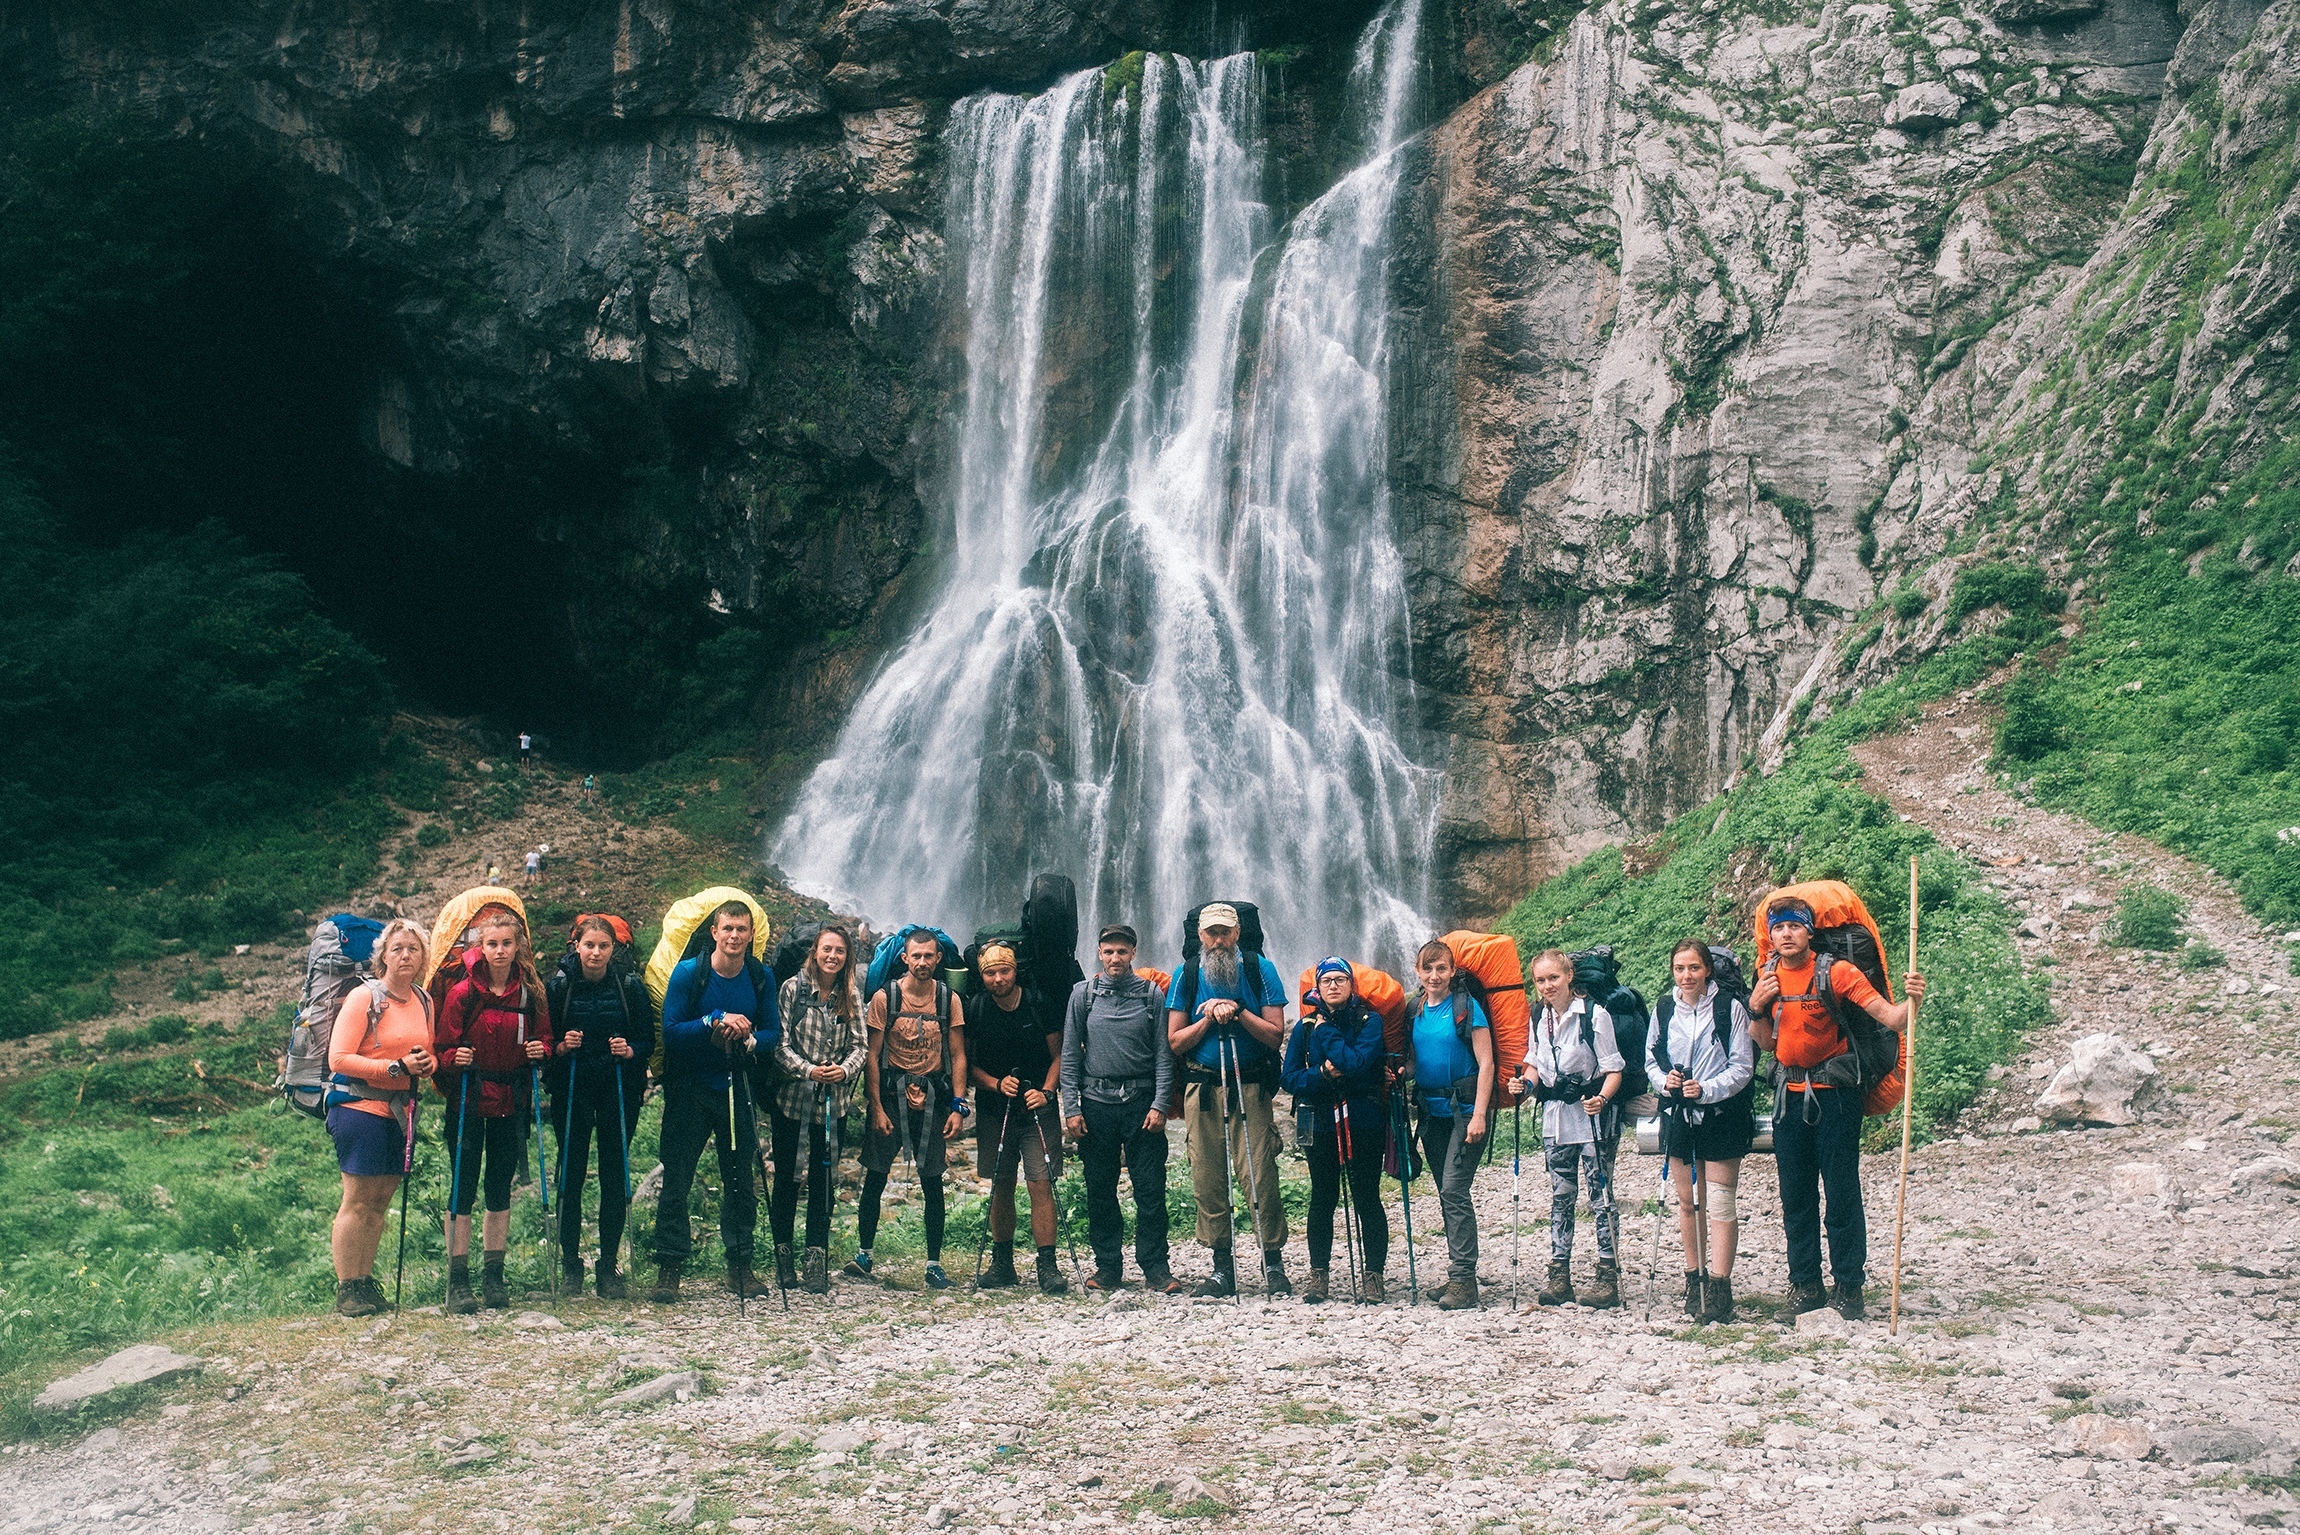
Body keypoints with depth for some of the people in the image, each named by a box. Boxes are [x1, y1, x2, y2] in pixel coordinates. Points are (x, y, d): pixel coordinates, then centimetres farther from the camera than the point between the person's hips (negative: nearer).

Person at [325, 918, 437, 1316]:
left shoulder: (424, 1001, 10)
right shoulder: (364, 997, -10)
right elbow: (338, 1059, -15)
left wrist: (427, 1065, -3)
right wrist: (397, 1066, -21)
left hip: (400, 1108, 6)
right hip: (359, 1105, -6)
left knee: (381, 1200, 9)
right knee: (357, 1200, -5)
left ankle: (366, 1281, 17)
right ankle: (346, 1289, 1)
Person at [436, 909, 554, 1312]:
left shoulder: (530, 992, 3)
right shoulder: (463, 992, -6)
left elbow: (543, 1037, 11)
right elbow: (444, 1048, -4)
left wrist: (541, 1049, -10)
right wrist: (455, 1059, -25)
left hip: (511, 1101, 3)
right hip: (468, 1100, -3)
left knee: (500, 1187, 10)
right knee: (463, 1188, -3)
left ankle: (493, 1275, 18)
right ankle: (457, 1280, 1)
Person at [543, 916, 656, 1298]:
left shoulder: (630, 986, 0)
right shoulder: (559, 984, 0)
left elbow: (648, 1040, 2)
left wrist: (630, 1050, -18)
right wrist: (561, 1047, -17)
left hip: (620, 1091, 0)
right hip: (571, 1091, 0)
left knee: (615, 1176, 2)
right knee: (570, 1175, 1)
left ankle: (609, 1266, 10)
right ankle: (570, 1264, 11)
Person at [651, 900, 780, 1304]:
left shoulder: (762, 978, 0)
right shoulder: (688, 973, -9)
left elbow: (773, 1032, 3)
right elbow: (671, 1031, -12)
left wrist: (748, 1040, -18)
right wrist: (716, 1020, -24)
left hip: (738, 1087, 3)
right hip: (690, 1089, -3)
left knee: (740, 1179, 8)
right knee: (676, 1179, -3)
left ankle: (740, 1264, 18)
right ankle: (668, 1268, 3)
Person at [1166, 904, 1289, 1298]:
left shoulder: (1259, 970, 3)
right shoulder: (1186, 976, 8)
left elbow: (1276, 1036, 0)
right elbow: (1175, 1042, 7)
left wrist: (1239, 1013, -12)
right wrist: (1208, 1019, -7)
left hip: (1251, 1085, -2)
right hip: (1202, 1086, 2)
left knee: (1260, 1174, -8)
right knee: (1207, 1177, 0)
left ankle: (1273, 1261, 0)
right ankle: (1222, 1265, 8)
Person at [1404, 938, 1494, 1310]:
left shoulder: (1466, 1006, -9)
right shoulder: (1415, 1010, 9)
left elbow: (1485, 1063, -12)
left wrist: (1478, 1115, -19)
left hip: (1463, 1108, -7)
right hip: (1432, 1110, 7)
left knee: (1454, 1190, -14)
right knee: (1446, 1194, 11)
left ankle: (1463, 1282, -13)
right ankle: (1459, 1275, 19)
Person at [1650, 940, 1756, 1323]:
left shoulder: (1729, 1008, -6)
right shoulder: (1664, 1011, 5)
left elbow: (1742, 1066, -7)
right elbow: (1651, 1061, 12)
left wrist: (1706, 1089, -20)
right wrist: (1664, 1081, -9)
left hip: (1720, 1116, -4)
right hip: (1677, 1116, 4)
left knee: (1720, 1203, -5)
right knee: (1686, 1201, 10)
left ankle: (1719, 1288, -2)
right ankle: (1694, 1279, 21)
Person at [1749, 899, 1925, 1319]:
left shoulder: (1835, 972, -10)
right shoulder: (1769, 977, 7)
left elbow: (1887, 1015, -18)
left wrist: (1910, 1002, -38)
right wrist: (1756, 1008, -3)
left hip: (1833, 1094, -5)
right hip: (1789, 1094, 5)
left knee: (1842, 1193, -3)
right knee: (1796, 1195, 9)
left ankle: (1849, 1288, 5)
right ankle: (1805, 1285, 18)